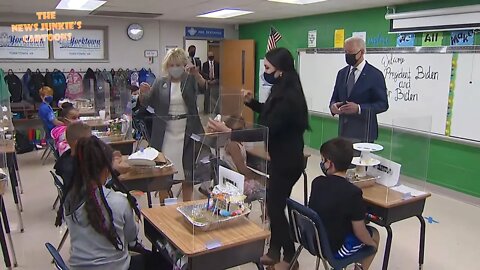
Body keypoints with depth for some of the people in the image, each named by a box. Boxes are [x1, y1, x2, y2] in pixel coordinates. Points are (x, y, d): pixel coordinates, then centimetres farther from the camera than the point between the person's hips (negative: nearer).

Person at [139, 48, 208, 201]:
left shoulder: (191, 80, 4)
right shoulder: (160, 83, 8)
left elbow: (205, 88, -14)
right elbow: (147, 103, 7)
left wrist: (197, 74, -31)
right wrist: (143, 93, -15)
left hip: (187, 132, -1)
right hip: (165, 133, 1)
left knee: (187, 172, 5)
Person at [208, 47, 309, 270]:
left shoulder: (288, 98, -26)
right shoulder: (282, 91, 4)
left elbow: (264, 132, -29)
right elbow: (269, 113, 22)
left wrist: (229, 133, -30)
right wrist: (251, 102, 4)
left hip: (287, 162, -10)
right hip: (280, 158, 10)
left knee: (275, 207, 3)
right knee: (274, 203, 16)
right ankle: (274, 251, 31)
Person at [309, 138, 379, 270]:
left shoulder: (317, 183, -10)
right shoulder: (353, 192, -26)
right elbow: (359, 232, -16)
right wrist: (372, 243, 1)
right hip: (334, 249, -5)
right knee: (374, 234, 19)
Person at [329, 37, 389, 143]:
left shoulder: (375, 75, -5)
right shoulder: (342, 73, 12)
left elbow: (383, 104, -7)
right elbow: (335, 97, 18)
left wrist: (359, 108, -22)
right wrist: (333, 105, -7)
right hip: (343, 130, 5)